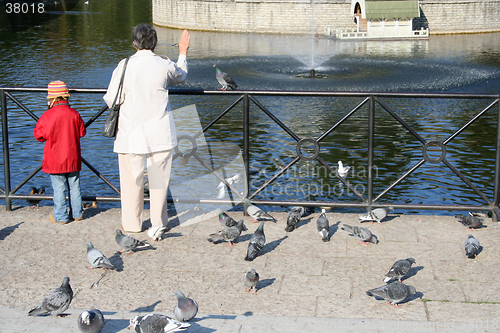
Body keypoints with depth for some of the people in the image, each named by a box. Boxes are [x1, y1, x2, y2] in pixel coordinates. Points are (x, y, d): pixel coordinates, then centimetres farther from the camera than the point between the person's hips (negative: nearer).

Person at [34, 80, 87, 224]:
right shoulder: (74, 114, -5)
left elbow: (39, 135, -6)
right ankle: (77, 213, 22)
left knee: (58, 188, 4)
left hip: (55, 161, -3)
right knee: (74, 186, 14)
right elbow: (82, 132, 6)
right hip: (73, 158, 4)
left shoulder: (47, 116, -14)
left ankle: (61, 216, 9)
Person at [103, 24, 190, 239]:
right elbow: (181, 77, 19)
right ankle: (158, 225, 11)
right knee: (159, 179, 9)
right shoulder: (165, 66, -4)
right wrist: (183, 52, 33)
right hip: (160, 133, 1)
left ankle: (132, 224, 23)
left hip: (131, 133, -1)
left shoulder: (125, 66, -10)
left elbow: (111, 100, -5)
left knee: (132, 179, 12)